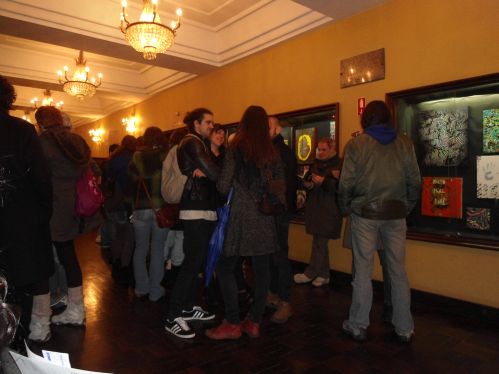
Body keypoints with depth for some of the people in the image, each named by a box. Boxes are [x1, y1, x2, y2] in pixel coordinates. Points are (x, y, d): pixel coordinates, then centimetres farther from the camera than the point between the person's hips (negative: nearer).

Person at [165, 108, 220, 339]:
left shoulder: (202, 144, 20)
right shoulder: (192, 143, -9)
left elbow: (209, 171, 9)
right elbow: (214, 173, -19)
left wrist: (204, 171, -12)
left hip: (204, 210, 9)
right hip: (196, 211, -9)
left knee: (196, 261, 13)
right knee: (192, 263, -8)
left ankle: (188, 307, 25)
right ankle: (173, 318, -1)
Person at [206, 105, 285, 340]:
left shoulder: (236, 148, -6)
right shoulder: (272, 152, 7)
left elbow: (223, 185, -9)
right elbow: (280, 187, 6)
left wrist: (223, 189, 12)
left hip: (240, 216, -5)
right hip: (264, 219, 5)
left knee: (226, 268, 6)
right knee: (261, 270, 9)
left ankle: (233, 324, 9)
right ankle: (254, 322, 20)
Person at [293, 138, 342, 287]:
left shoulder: (338, 164, -8)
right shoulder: (317, 164, 16)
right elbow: (306, 180, 24)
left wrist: (323, 181, -23)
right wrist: (308, 184, 2)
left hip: (329, 210, -8)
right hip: (315, 207, 8)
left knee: (319, 241, -4)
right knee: (321, 242, 13)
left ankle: (310, 273, 7)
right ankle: (324, 275, 23)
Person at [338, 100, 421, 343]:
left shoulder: (356, 144, -4)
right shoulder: (404, 143, 3)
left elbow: (347, 182, -7)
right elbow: (415, 181, 2)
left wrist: (345, 209, 7)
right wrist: (407, 208, 15)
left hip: (365, 214, -2)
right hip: (396, 214, 3)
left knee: (363, 271, 5)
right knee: (398, 271, 9)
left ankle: (358, 326, 15)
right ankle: (404, 329, 19)